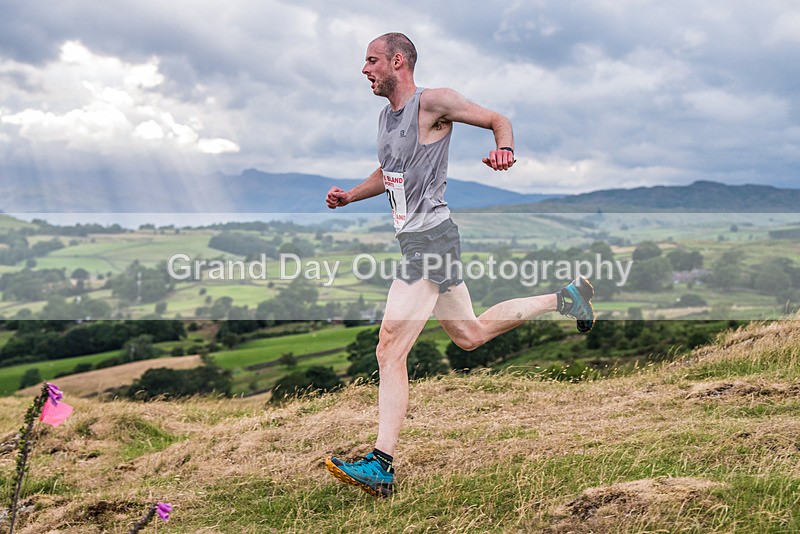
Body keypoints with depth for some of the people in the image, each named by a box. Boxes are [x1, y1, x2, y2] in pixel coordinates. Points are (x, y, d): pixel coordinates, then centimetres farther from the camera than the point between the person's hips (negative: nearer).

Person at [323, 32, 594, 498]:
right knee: (471, 334, 19)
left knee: (390, 349, -15)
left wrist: (505, 150, -24)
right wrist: (350, 196, 16)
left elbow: (498, 120, -2)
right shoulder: (386, 116, 17)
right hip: (415, 240, 10)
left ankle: (381, 466, -13)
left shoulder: (433, 102, -8)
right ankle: (565, 298, 31)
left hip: (430, 236, -10)